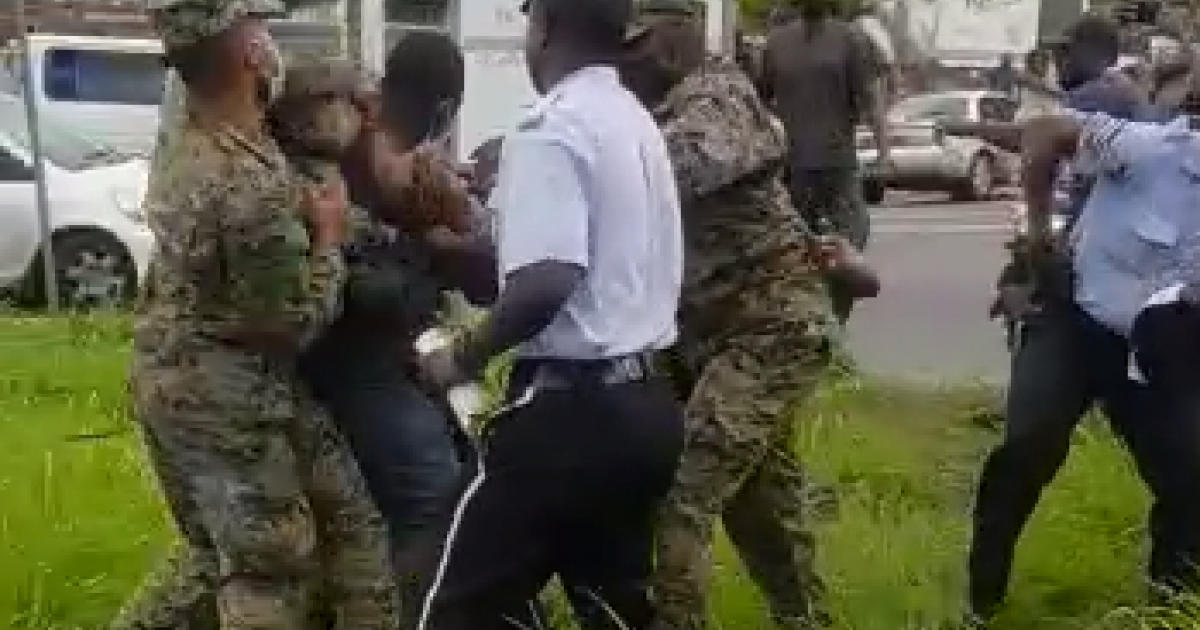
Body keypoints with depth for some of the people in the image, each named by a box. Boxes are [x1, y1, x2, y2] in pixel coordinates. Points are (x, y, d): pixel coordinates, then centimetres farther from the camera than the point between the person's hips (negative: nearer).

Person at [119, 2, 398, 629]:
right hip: (224, 392, -9)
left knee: (217, 552, 24)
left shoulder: (184, 142, 0)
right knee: (271, 572, 6)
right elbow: (297, 322, -20)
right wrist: (328, 235, -8)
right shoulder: (254, 186, -28)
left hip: (172, 374, 9)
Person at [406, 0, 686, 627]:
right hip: (643, 403, 9)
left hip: (569, 409, -9)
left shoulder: (551, 129, -15)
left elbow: (546, 281, -27)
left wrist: (465, 357, -11)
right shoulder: (638, 123, 13)